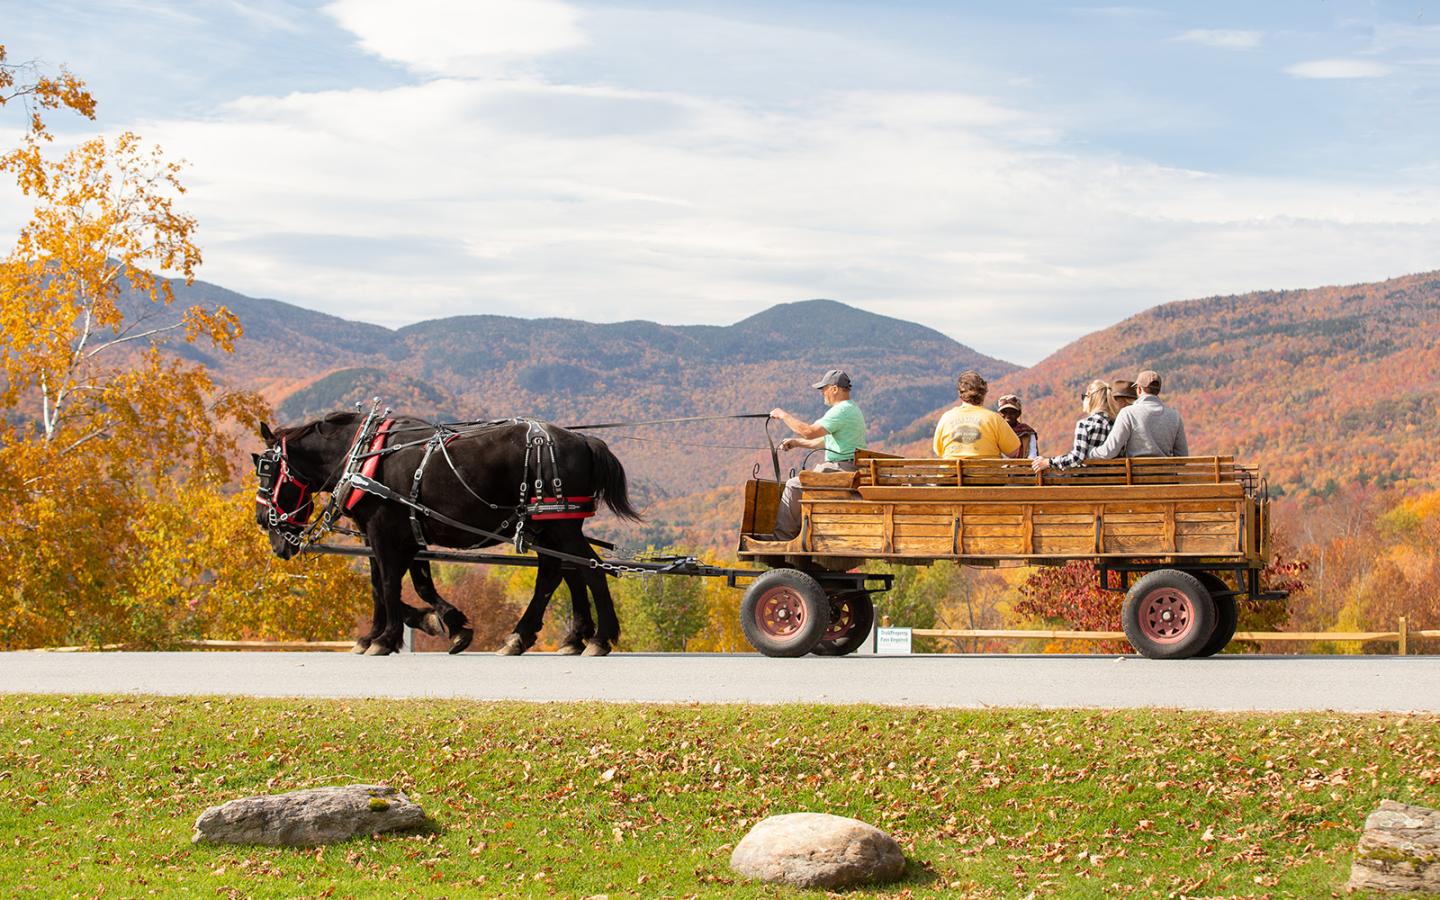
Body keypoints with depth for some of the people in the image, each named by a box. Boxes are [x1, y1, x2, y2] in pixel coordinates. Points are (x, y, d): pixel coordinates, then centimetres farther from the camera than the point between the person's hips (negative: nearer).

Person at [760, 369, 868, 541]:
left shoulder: (842, 411, -15)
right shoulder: (851, 409, 21)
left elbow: (810, 432, -21)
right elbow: (827, 441, 28)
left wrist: (784, 416, -9)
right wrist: (797, 442, 23)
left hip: (843, 469, -11)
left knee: (794, 485, -10)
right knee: (798, 484, 18)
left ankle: (781, 535, -7)